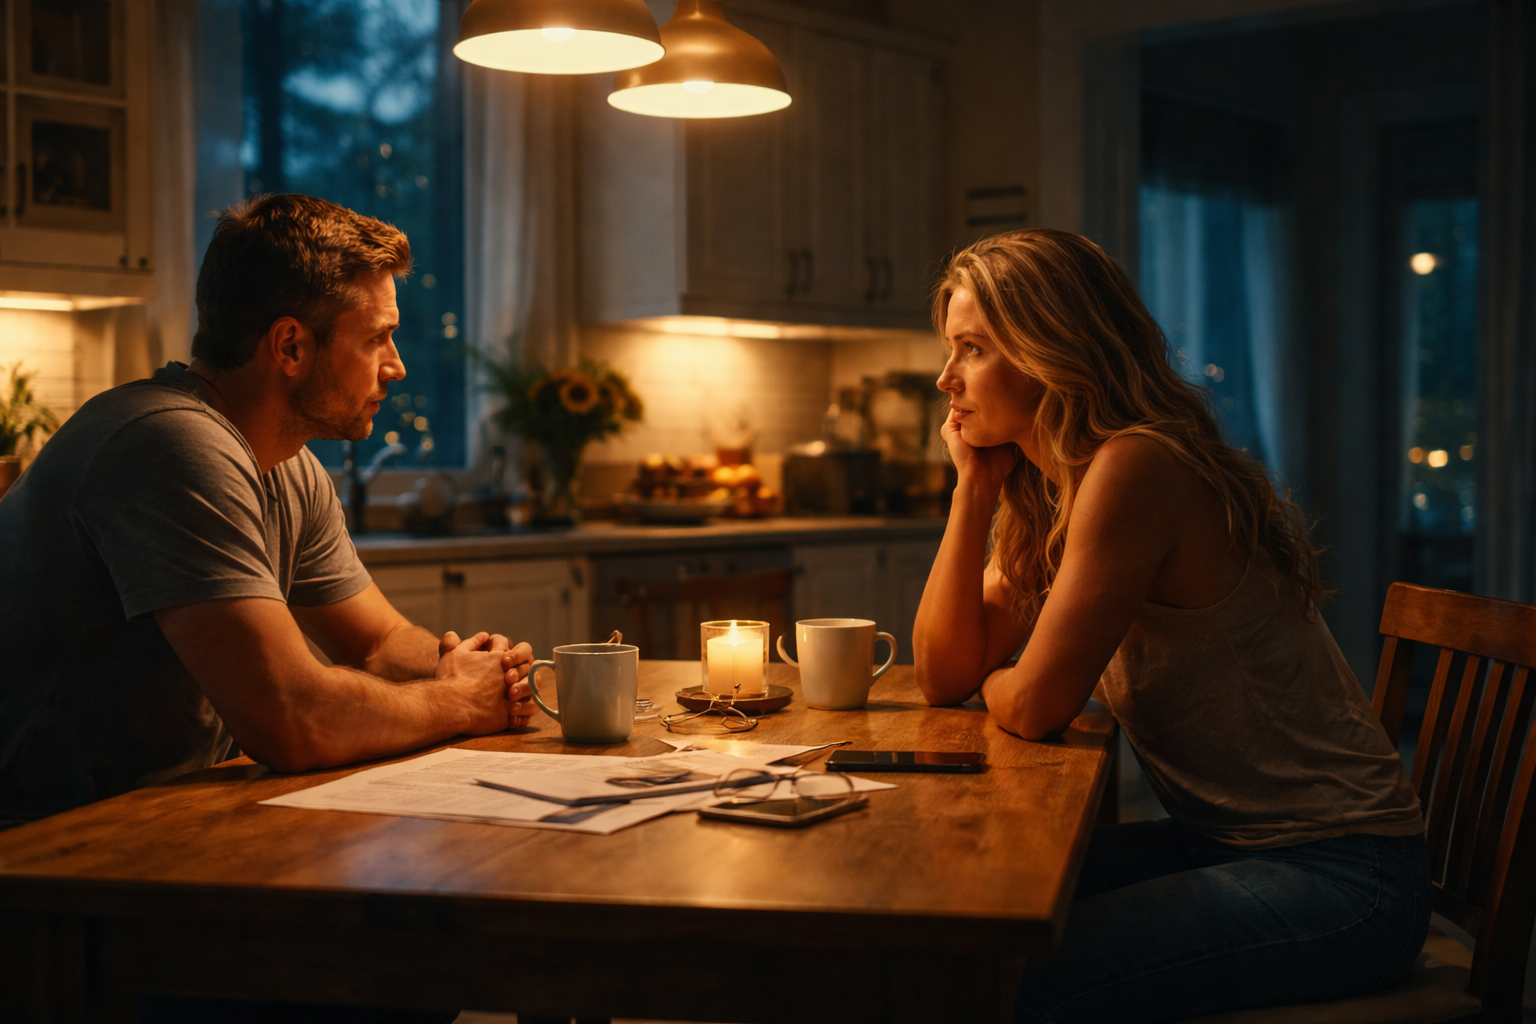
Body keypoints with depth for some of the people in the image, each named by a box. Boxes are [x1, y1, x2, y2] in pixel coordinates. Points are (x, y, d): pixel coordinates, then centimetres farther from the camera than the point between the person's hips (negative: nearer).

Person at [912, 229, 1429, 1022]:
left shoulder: (1135, 468, -22)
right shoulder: (1046, 494, 7)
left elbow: (1036, 705, -21)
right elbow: (944, 674, 4)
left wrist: (994, 686, 2)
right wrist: (974, 486, -1)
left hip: (1340, 874, -9)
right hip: (1221, 840, 9)